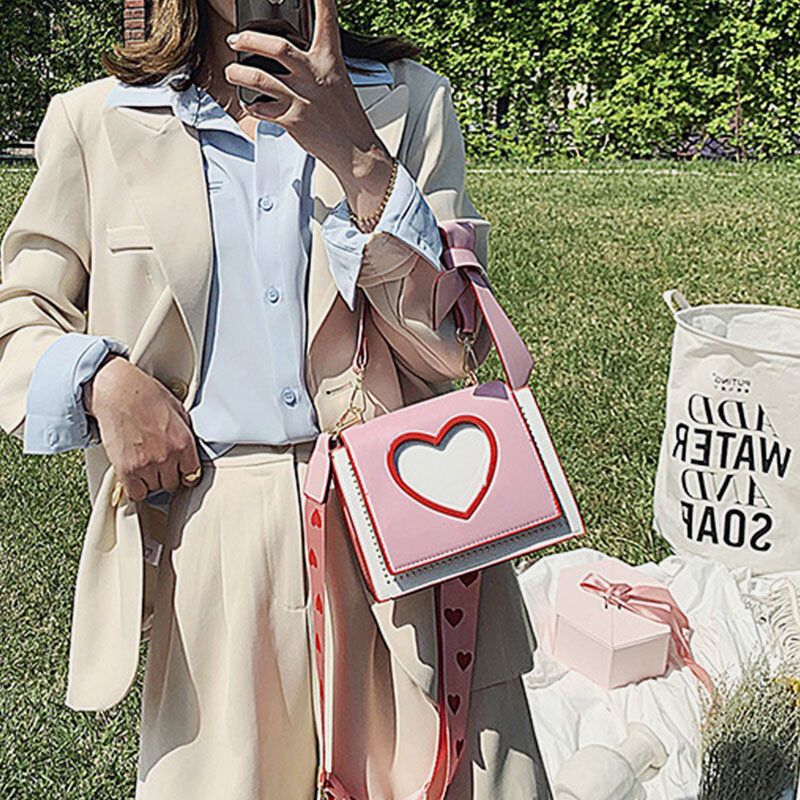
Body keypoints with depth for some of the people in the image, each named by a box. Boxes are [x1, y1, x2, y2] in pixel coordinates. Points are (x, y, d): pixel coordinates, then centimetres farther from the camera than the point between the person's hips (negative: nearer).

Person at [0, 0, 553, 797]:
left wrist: (358, 157, -16)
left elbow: (452, 349, -5)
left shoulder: (410, 102, 5)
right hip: (209, 542, 0)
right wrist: (101, 378, -8)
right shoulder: (95, 122, 7)